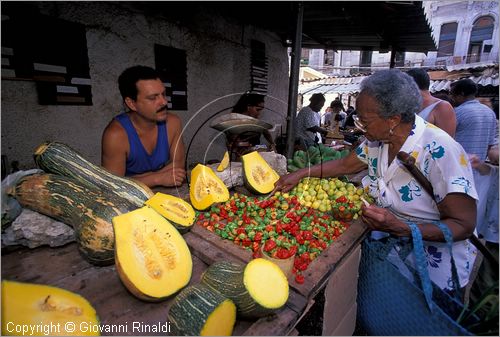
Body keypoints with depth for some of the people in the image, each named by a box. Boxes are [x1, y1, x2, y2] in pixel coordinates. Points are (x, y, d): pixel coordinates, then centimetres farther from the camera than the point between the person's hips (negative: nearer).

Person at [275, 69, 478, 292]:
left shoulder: (440, 152, -27)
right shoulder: (377, 140, -7)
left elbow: (464, 225, -23)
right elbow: (345, 165, 6)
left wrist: (399, 228, -37)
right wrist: (300, 173, -1)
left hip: (433, 260, -5)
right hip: (391, 245, 5)